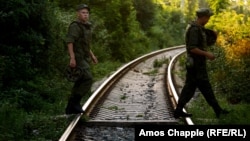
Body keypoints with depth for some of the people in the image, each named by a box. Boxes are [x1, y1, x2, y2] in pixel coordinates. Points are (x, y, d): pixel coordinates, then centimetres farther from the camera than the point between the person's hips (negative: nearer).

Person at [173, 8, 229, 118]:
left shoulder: (198, 28, 15)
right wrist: (206, 54, -20)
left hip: (193, 63, 10)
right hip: (197, 63, -10)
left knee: (189, 87, 10)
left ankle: (178, 111, 10)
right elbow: (192, 48, -25)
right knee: (205, 87, 0)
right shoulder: (194, 29, -19)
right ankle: (217, 110, 9)